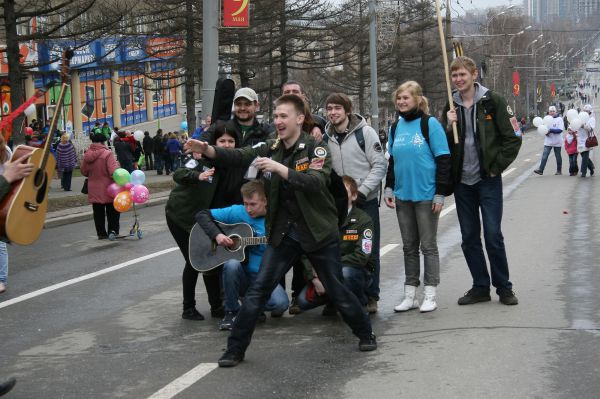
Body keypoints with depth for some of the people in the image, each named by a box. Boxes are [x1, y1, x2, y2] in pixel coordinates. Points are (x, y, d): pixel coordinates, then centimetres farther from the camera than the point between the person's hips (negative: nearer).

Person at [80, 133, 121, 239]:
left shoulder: (87, 155, 0)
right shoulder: (107, 154, -17)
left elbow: (84, 172, 9)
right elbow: (113, 171, -24)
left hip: (94, 190, 4)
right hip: (107, 189, -4)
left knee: (98, 212, 12)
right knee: (112, 211, 10)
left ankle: (101, 233, 14)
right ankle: (113, 230, 9)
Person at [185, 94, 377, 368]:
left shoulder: (316, 149, -11)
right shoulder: (271, 149, 3)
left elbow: (316, 182, -29)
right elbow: (239, 156, -12)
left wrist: (279, 168, -39)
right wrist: (207, 150, -29)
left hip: (318, 232, -3)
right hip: (283, 233, 4)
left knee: (337, 292, 8)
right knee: (257, 291, -3)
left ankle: (366, 334, 30)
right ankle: (235, 349, 5)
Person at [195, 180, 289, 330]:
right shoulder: (236, 212, 0)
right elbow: (202, 215, 0)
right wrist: (216, 235, -15)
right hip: (240, 277, 1)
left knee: (281, 303, -28)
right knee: (232, 264, -35)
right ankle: (231, 312, -12)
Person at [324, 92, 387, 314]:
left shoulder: (365, 132, -6)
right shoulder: (326, 137, 6)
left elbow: (380, 165, -8)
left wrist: (362, 191, -15)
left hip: (366, 201, -3)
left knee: (369, 250, 2)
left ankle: (371, 297, 10)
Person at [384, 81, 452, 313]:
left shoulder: (430, 124, -9)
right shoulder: (396, 127, 9)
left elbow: (443, 160, -10)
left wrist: (440, 193, -13)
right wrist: (389, 189, 9)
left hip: (426, 196, -6)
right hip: (403, 196, 6)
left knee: (428, 246, 2)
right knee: (409, 247, 10)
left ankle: (430, 295, 9)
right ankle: (410, 294, 16)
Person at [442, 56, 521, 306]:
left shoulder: (493, 101, -4)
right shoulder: (451, 106, 8)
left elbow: (513, 138, -4)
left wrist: (497, 166, -7)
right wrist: (447, 124, -8)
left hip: (488, 180, -4)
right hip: (462, 182, 4)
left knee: (493, 235, -5)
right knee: (469, 238, 7)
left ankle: (504, 288, 8)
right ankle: (480, 287, 17)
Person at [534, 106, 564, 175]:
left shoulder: (559, 119, -6)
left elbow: (560, 130, -16)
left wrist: (551, 130, -24)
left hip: (557, 142, -3)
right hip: (548, 142, 3)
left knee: (558, 156, 10)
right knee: (544, 156, -8)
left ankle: (559, 170, 22)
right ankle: (540, 170, -13)